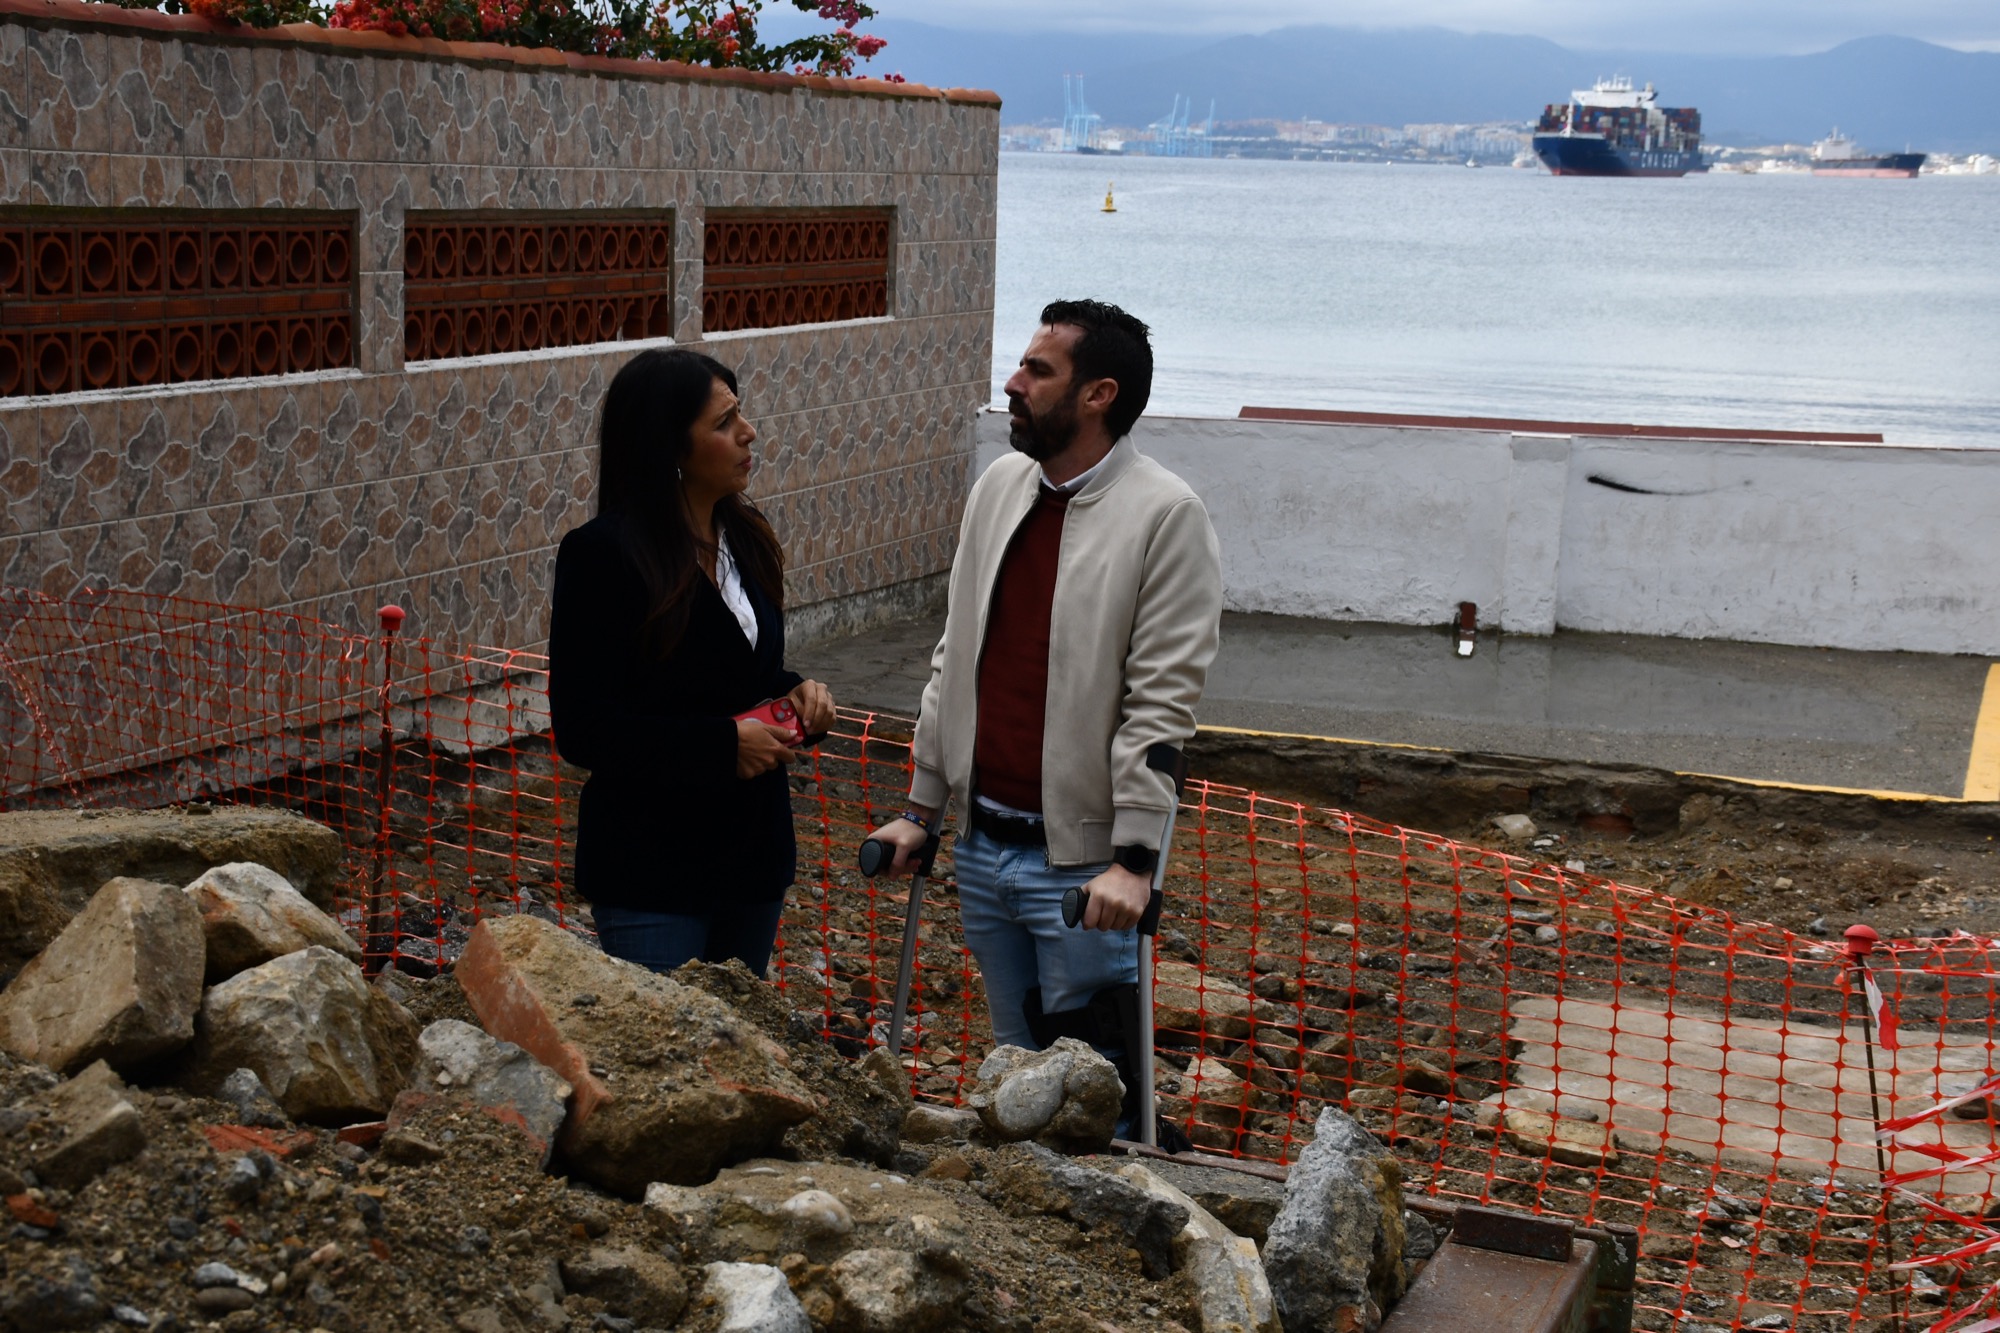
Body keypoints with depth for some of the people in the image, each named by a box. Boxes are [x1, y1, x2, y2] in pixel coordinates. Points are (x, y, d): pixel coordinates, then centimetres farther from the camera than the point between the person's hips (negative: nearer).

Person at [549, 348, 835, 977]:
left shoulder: (742, 535, 6)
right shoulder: (602, 555, -17)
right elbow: (582, 730, -18)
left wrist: (791, 690, -2)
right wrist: (724, 743, -22)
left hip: (753, 851, 7)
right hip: (652, 874, -7)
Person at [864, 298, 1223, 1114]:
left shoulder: (1164, 514, -12)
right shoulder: (1000, 486, 9)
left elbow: (1164, 702, -16)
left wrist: (1134, 859, -20)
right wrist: (922, 808, 14)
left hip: (1080, 861, -7)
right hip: (982, 847, 7)